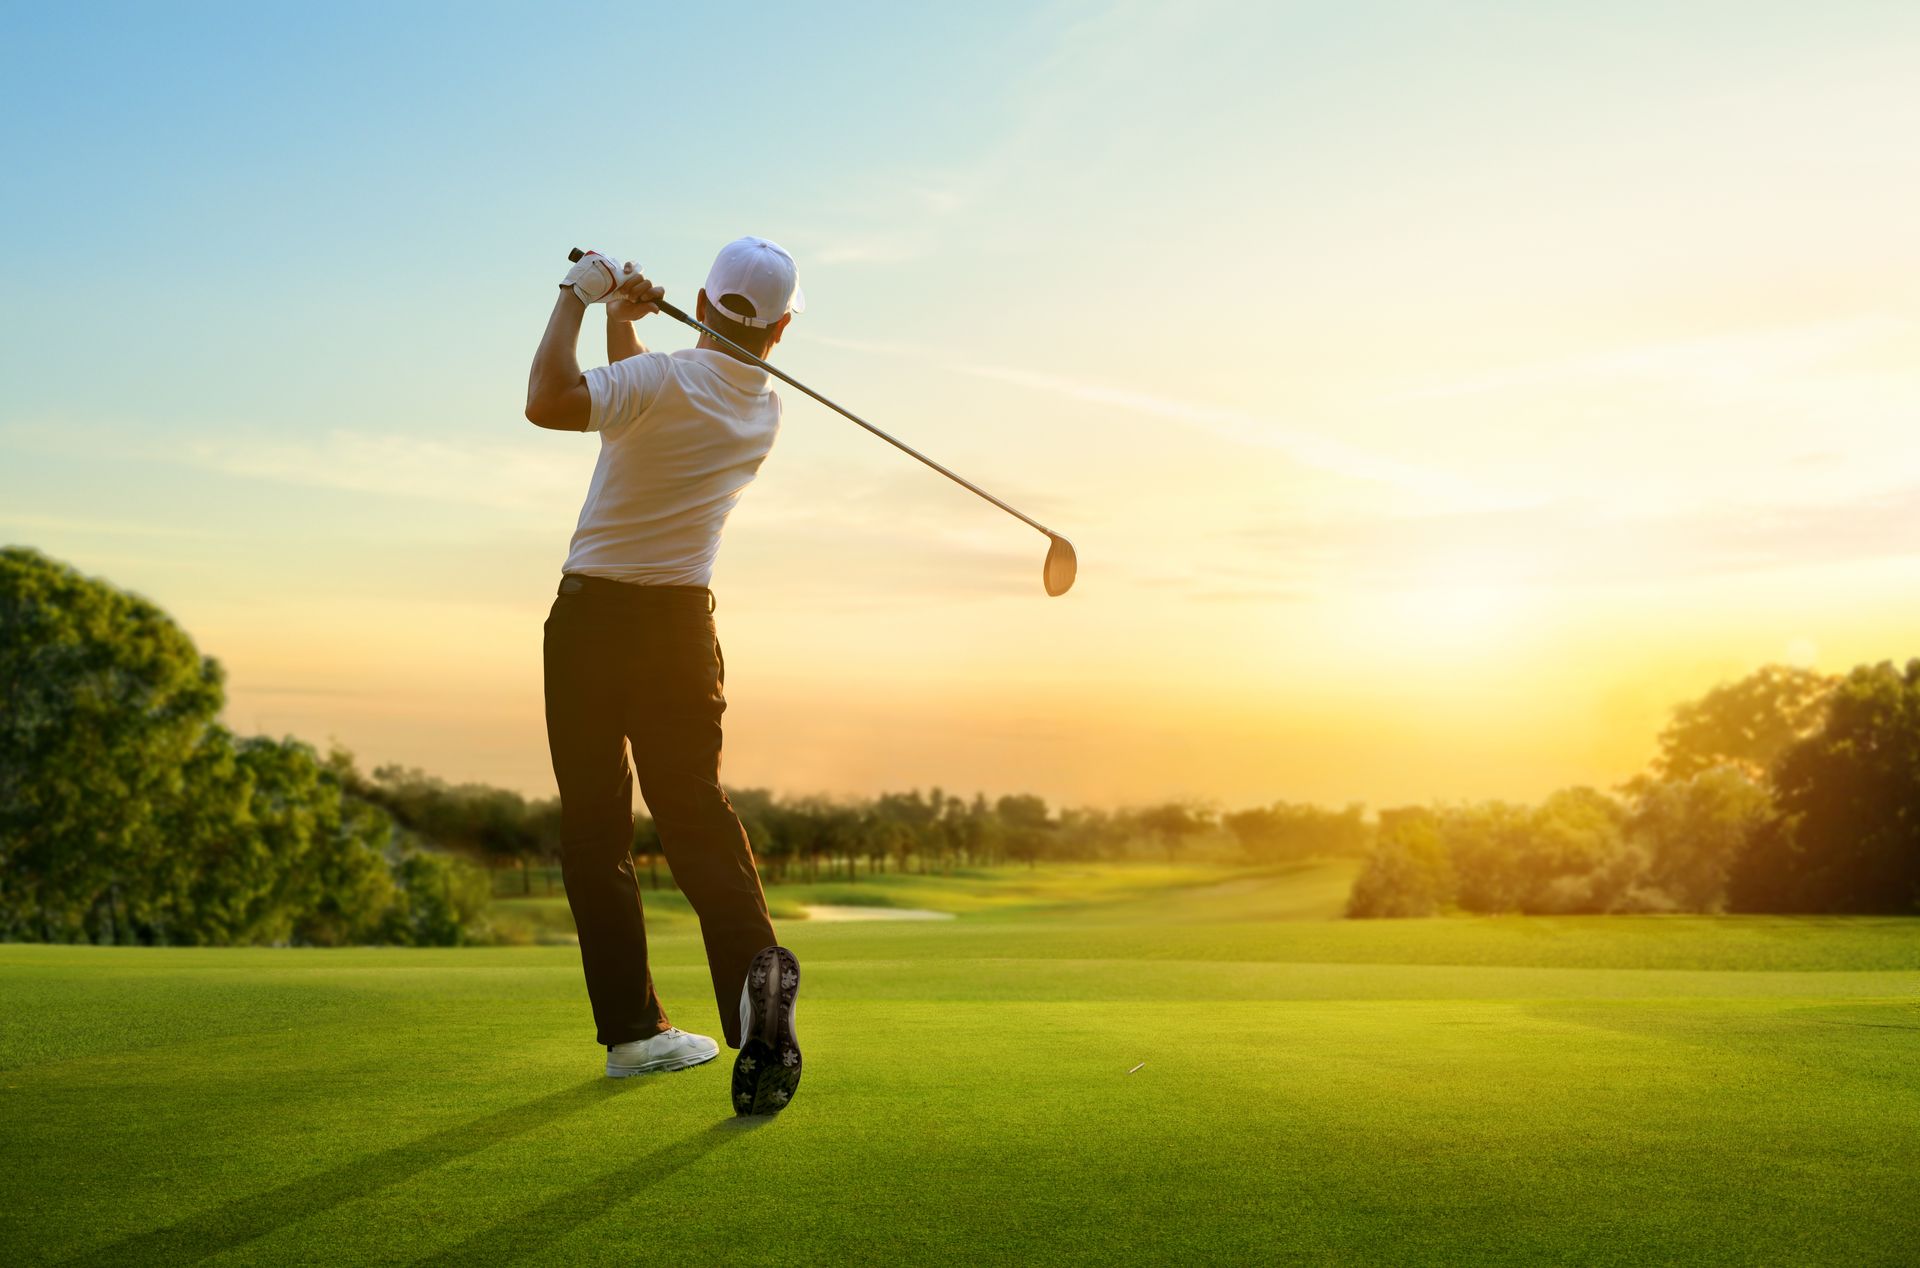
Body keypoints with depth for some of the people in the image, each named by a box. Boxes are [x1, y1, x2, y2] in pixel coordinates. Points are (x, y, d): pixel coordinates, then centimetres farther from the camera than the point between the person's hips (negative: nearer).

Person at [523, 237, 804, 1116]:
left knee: (594, 831, 6)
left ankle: (632, 1028, 7)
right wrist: (620, 319, 11)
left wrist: (578, 299, -17)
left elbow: (549, 403, -30)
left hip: (591, 617, -4)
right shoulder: (763, 412, 7)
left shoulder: (665, 381, -15)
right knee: (697, 816, 2)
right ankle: (755, 964, -25)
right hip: (682, 624, 4)